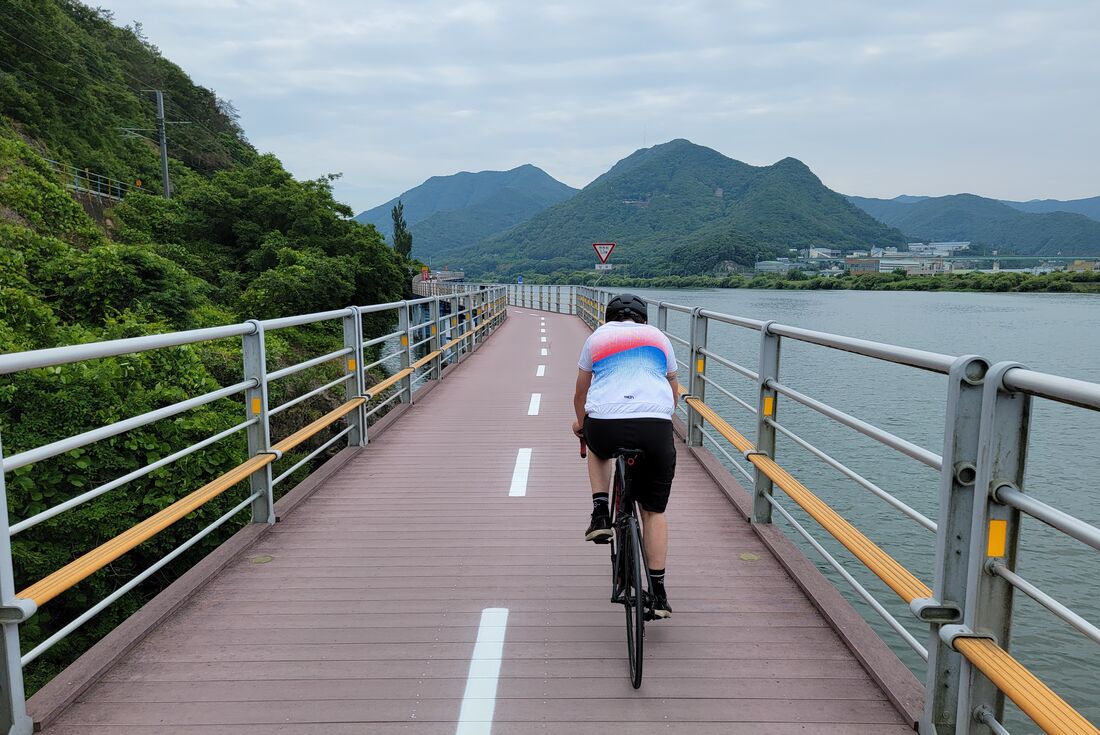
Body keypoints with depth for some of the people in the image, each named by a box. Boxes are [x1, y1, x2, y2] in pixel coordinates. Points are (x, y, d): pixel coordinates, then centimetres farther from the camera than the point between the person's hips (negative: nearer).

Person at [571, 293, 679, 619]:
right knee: (654, 512, 15)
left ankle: (600, 515, 21)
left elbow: (581, 391, 29)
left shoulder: (597, 337, 22)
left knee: (597, 446, 37)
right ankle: (658, 593, 16)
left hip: (605, 425, 0)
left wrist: (580, 422, 47)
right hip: (656, 429, 1)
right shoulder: (659, 338, 25)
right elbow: (674, 390, 35)